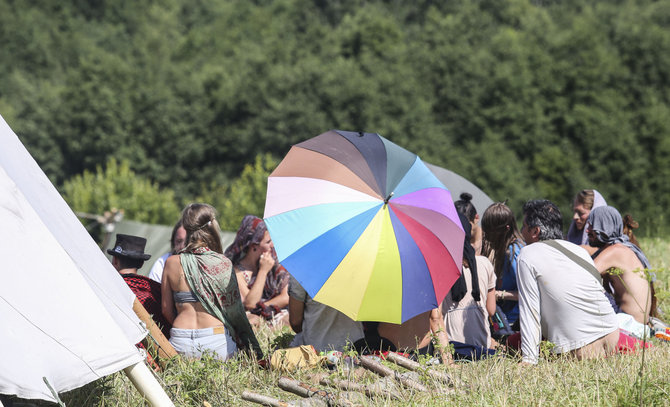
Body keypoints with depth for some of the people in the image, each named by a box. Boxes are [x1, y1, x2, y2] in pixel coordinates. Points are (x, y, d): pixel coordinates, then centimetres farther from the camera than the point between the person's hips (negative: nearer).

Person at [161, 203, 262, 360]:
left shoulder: (171, 263, 2)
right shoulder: (224, 264, -5)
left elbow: (166, 310, 8)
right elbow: (234, 309, -1)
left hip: (181, 346, 3)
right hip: (216, 341, -3)